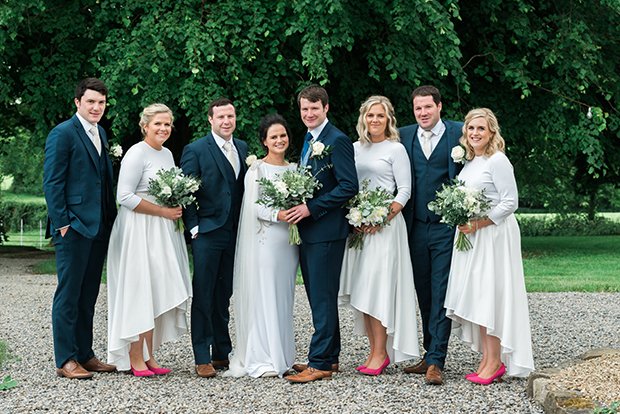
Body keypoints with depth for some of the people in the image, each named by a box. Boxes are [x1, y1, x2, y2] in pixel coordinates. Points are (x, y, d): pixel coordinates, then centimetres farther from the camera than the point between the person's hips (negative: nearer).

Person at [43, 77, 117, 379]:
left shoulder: (100, 133, 16)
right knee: (69, 294, -2)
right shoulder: (62, 134, -8)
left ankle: (85, 354, 20)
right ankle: (65, 361, 3)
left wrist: (111, 218, 13)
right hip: (73, 228, -8)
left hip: (99, 227, 8)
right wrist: (62, 223, -15)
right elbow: (52, 182, -11)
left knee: (88, 295, 13)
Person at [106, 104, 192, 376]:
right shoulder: (137, 153, -11)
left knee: (158, 292, 7)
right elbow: (125, 196, -18)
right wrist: (163, 211, -16)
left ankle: (148, 356, 12)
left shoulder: (167, 154, 15)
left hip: (163, 231, 8)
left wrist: (178, 209, 5)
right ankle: (135, 359, -1)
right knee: (139, 292, -6)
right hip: (139, 231, -8)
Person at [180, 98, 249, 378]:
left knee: (225, 296, 11)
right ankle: (203, 358, 2)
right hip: (207, 233, -5)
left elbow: (246, 189, 14)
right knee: (203, 297, -2)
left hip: (234, 234, 5)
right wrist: (193, 227, -10)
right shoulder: (195, 150, -5)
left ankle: (222, 353, 19)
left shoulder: (242, 148, 12)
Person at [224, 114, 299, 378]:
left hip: (288, 241, 6)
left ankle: (282, 356, 15)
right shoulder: (256, 169, -3)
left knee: (283, 298, 8)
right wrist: (277, 215, -25)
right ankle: (262, 361, -6)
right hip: (263, 240, -6)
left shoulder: (295, 169, 15)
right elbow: (254, 207, -10)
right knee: (262, 297, -7)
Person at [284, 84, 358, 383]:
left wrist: (310, 208, -19)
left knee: (323, 297, -7)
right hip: (308, 230, 10)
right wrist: (295, 204, 6)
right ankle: (330, 357, 22)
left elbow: (349, 186, -18)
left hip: (327, 231, -9)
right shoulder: (308, 140, 17)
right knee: (318, 296, 14)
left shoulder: (337, 141, -12)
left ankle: (319, 364, -4)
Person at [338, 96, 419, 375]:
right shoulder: (356, 148, 14)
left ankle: (382, 352, -2)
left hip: (385, 224, -6)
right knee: (361, 289, 4)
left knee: (377, 288, -8)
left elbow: (405, 190, -4)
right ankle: (373, 350, 10)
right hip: (357, 224, 6)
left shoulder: (396, 149, -1)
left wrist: (383, 217, -16)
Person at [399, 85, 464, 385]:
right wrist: (397, 215, 1)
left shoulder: (459, 133, 0)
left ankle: (435, 361, -5)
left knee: (441, 294, -5)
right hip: (416, 227, 4)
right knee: (424, 294, 10)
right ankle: (430, 355, 19)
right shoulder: (403, 136, 9)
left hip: (446, 227, -4)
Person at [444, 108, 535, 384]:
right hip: (471, 235, 8)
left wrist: (478, 224, -17)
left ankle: (495, 362, -2)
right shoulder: (469, 162, 14)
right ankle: (486, 358, 11)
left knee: (490, 294, -7)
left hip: (494, 234, -8)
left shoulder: (498, 160, -11)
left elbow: (510, 202, -15)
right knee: (476, 296, 6)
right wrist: (463, 222, 5)